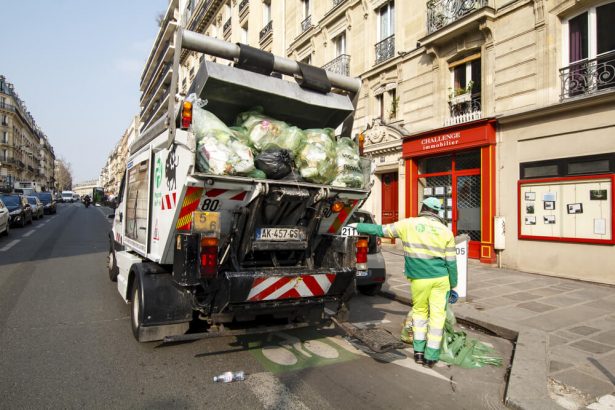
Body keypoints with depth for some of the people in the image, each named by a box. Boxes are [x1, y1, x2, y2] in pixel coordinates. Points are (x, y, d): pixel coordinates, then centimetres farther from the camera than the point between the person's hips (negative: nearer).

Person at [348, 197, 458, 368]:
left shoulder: (408, 224, -2)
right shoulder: (446, 231, 2)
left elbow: (380, 230, 5)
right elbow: (451, 262, 3)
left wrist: (357, 226, 17)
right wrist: (454, 285, 14)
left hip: (419, 278, -1)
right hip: (441, 278, 1)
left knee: (419, 311, 18)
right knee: (437, 314, 9)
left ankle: (419, 351, 19)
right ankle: (431, 357, 15)